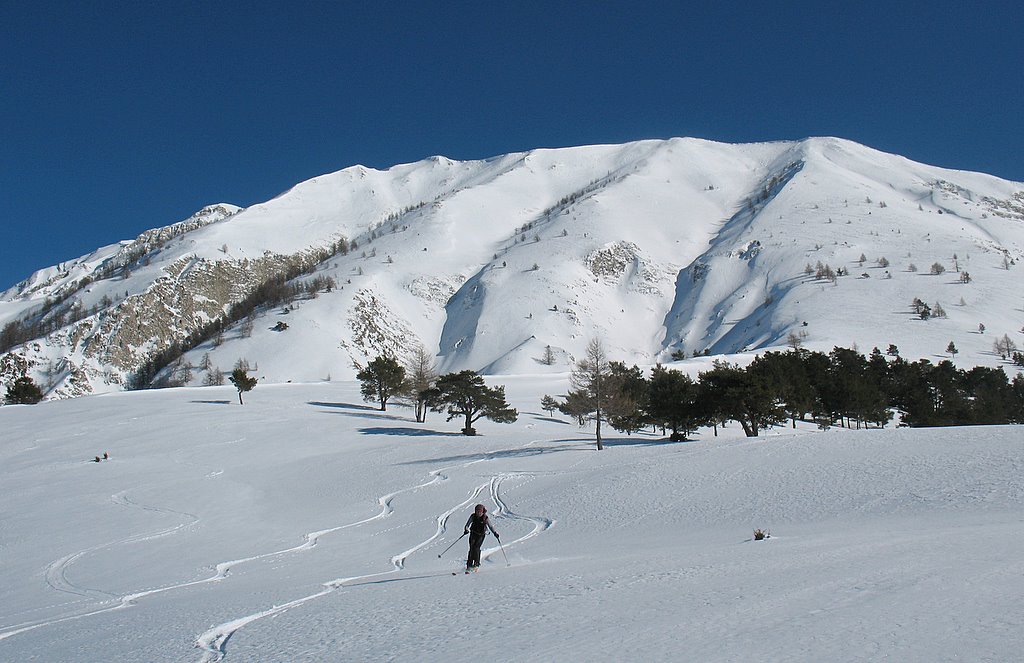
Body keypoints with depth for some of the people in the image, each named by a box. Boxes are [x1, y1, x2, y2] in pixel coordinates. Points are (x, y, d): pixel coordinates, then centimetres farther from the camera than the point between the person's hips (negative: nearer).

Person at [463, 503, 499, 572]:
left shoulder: (485, 518, -12)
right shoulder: (473, 516, -8)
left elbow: (490, 526, -6)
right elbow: (467, 524, -7)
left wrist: (495, 533, -19)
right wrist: (466, 529, -27)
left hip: (481, 535, -2)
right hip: (473, 534, 2)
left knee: (476, 547, -19)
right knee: (471, 548, -11)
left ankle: (476, 564, -8)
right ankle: (469, 565, -8)